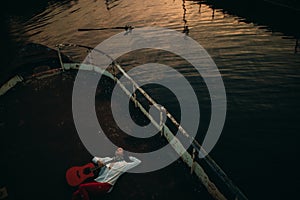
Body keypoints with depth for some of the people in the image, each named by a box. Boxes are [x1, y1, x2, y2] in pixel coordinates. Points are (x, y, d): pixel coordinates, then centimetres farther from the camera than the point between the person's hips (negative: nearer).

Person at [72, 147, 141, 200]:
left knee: (82, 187, -22)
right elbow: (94, 158, 30)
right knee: (76, 194, -12)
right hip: (97, 181, 5)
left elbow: (138, 161, 3)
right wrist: (98, 161, 7)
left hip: (106, 185, -5)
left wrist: (129, 157, 17)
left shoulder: (124, 164, 8)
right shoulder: (108, 159, 23)